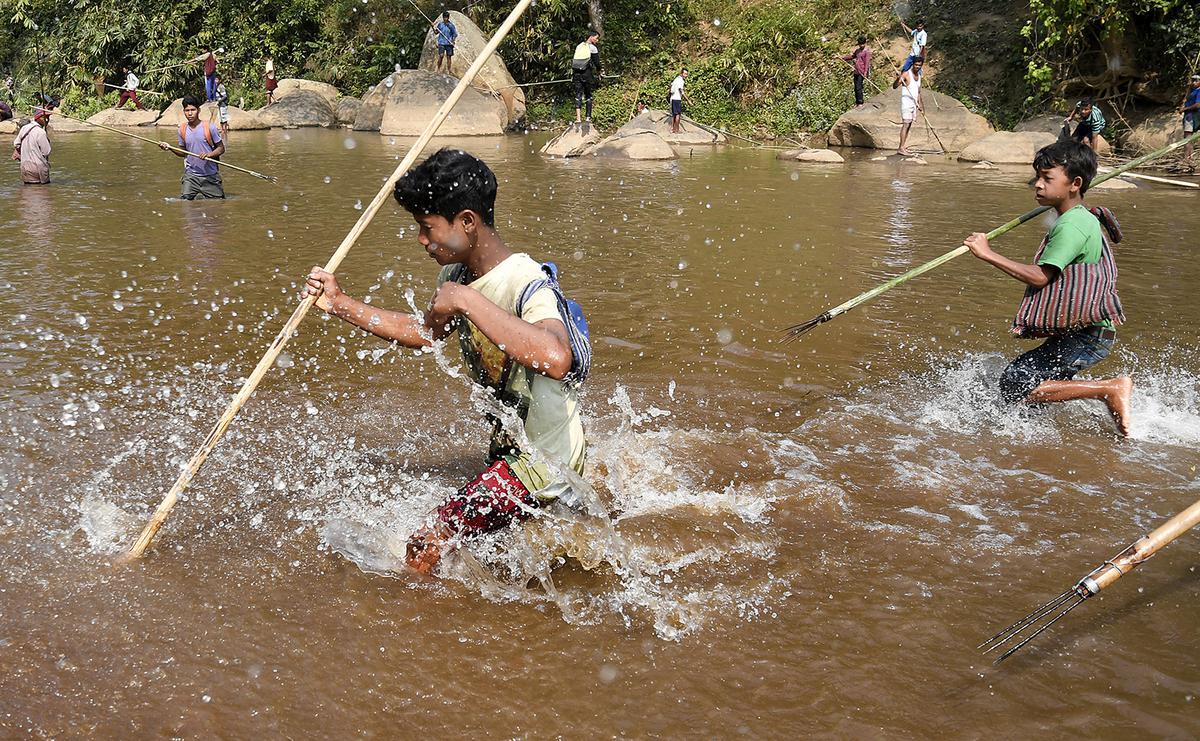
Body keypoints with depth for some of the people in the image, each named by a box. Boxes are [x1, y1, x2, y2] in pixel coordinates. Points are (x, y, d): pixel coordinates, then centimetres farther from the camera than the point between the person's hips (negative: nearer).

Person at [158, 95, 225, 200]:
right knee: (185, 200, -11)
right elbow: (183, 152, 13)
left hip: (210, 175, -2)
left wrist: (209, 154, -20)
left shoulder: (209, 128, -7)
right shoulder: (182, 129, 4)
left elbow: (221, 148, -2)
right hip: (191, 175, 2)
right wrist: (170, 149, -4)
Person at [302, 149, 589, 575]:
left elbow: (556, 359, -53)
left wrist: (467, 301, -44)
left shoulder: (528, 286, -30)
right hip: (509, 444, 10)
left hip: (543, 460, -10)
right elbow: (425, 332, 18)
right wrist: (340, 305, 13)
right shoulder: (456, 276, -4)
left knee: (424, 548, -14)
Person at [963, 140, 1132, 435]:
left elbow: (1040, 277, -24)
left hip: (1088, 336, -10)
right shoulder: (1082, 218, 15)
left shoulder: (1072, 225, -16)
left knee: (1014, 386, -17)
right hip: (1082, 333, 10)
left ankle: (1110, 389, -11)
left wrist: (988, 254, -23)